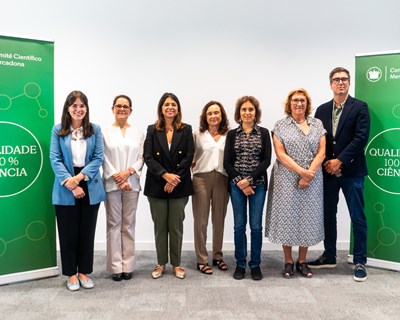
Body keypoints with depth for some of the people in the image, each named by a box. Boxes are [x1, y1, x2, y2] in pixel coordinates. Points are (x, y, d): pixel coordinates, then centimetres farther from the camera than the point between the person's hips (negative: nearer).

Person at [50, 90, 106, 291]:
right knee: (68, 231, 6)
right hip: (66, 189, -1)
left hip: (90, 187, 1)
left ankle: (84, 271, 24)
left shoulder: (95, 129, 3)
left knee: (87, 231, 9)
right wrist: (71, 185, -15)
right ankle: (71, 273, 22)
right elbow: (55, 159, -5)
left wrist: (79, 177, -15)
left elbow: (98, 157, -3)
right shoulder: (58, 130, 1)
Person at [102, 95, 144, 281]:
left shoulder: (138, 133, 10)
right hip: (111, 183, -1)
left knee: (129, 225, 6)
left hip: (132, 184, 2)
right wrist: (117, 178, -11)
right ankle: (115, 267, 9)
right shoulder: (105, 132, 3)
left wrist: (128, 172, -12)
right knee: (114, 224, 2)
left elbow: (141, 158, 4)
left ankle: (127, 266, 13)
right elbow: (104, 159, -3)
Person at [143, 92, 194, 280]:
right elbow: (148, 157, -4)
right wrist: (165, 175, -16)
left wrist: (174, 177, -13)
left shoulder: (186, 130, 5)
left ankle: (176, 264, 19)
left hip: (179, 185, 0)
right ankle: (161, 263, 21)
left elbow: (189, 156, -3)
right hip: (157, 185, 1)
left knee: (176, 226, 5)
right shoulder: (152, 130, 5)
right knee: (160, 226, 8)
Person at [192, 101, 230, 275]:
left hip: (222, 179, 2)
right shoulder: (197, 134, 3)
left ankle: (218, 256, 24)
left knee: (219, 219, 10)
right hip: (201, 178, -2)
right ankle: (202, 260, 11)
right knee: (201, 220, 1)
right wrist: (195, 168, -6)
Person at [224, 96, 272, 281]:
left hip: (258, 184, 0)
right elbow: (227, 162, 1)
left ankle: (255, 264, 16)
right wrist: (239, 181, -11)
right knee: (239, 225, 4)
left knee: (256, 225, 2)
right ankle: (240, 264, 17)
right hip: (237, 185, 1)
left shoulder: (264, 133, 5)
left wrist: (249, 179, -13)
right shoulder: (232, 134, 6)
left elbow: (266, 160, -4)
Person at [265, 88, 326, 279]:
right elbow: (280, 154, -6)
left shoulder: (317, 124, 8)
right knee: (287, 217, 3)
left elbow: (321, 152, 1)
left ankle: (302, 261, 22)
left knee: (308, 217, 7)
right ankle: (288, 262, 17)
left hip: (312, 180, 2)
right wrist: (301, 171, -15)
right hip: (287, 179, -2)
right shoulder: (280, 126, 2)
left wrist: (309, 174, -11)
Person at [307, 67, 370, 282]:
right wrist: (325, 163, -6)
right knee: (328, 216, 12)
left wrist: (339, 160, -15)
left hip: (351, 171, -4)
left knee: (357, 218, 2)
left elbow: (361, 138, -11)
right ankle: (329, 257, 27)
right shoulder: (322, 110, 10)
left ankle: (360, 262, 15)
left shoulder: (360, 107, -2)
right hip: (328, 171, 4)